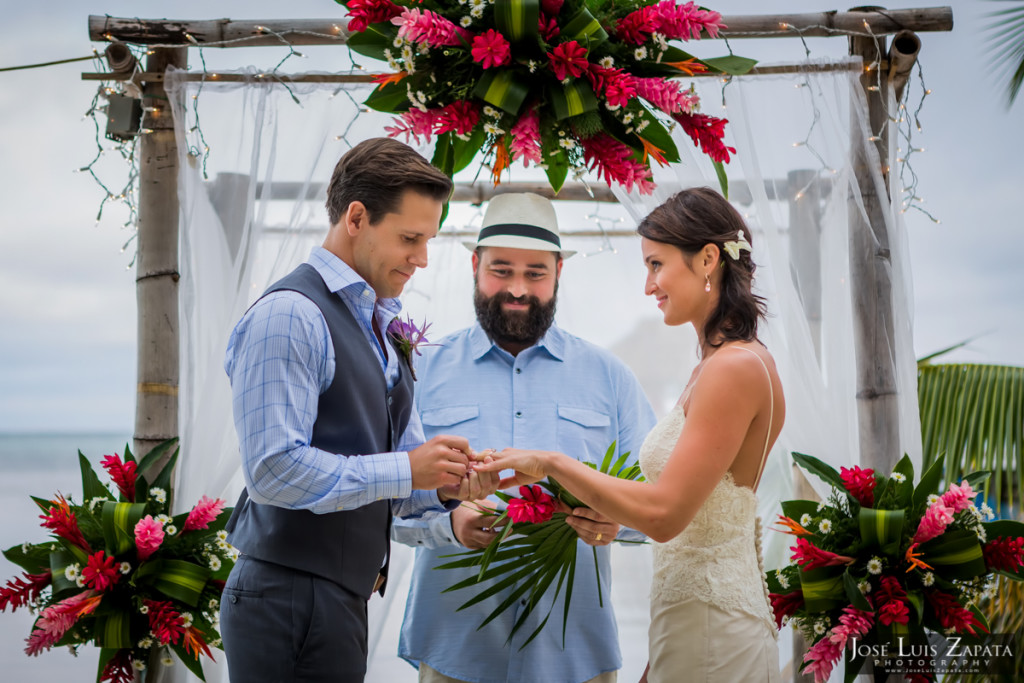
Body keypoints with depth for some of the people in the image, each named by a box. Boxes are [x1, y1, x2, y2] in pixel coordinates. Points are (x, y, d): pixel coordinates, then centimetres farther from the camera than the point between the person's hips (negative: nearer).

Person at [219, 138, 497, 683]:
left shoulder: (381, 330, 17)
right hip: (291, 600, -9)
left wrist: (444, 487, -1)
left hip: (344, 595, 9)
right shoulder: (290, 315, -13)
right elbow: (275, 470, -23)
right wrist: (405, 470, -18)